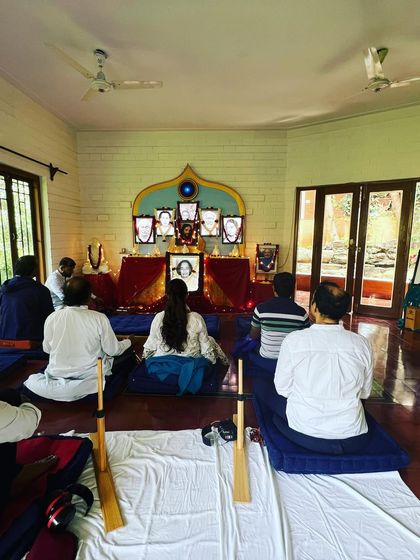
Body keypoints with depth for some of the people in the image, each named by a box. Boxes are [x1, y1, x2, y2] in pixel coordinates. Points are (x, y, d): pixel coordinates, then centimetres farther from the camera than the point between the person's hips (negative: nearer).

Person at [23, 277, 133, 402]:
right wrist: (129, 341, 10)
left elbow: (47, 349, 3)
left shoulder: (52, 318, -12)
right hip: (91, 377, -1)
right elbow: (113, 350, -10)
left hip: (58, 376, 2)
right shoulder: (99, 318, -19)